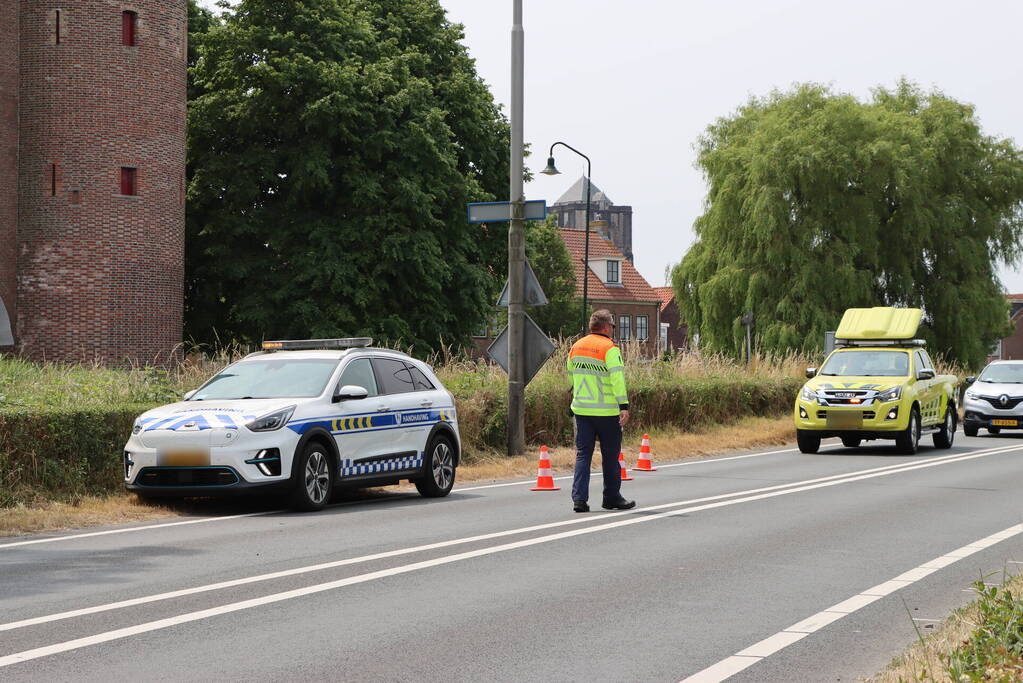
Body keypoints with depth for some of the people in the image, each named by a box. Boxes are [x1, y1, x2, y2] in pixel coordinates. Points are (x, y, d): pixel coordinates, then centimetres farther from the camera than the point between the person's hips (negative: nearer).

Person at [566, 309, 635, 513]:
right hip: (606, 412, -5)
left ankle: (579, 498, -6)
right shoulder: (609, 349, -11)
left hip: (581, 410, 5)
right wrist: (624, 406, -21)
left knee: (583, 454, 5)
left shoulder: (576, 347, 10)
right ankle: (612, 498, 17)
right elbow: (617, 378, -19)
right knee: (610, 455, 8)